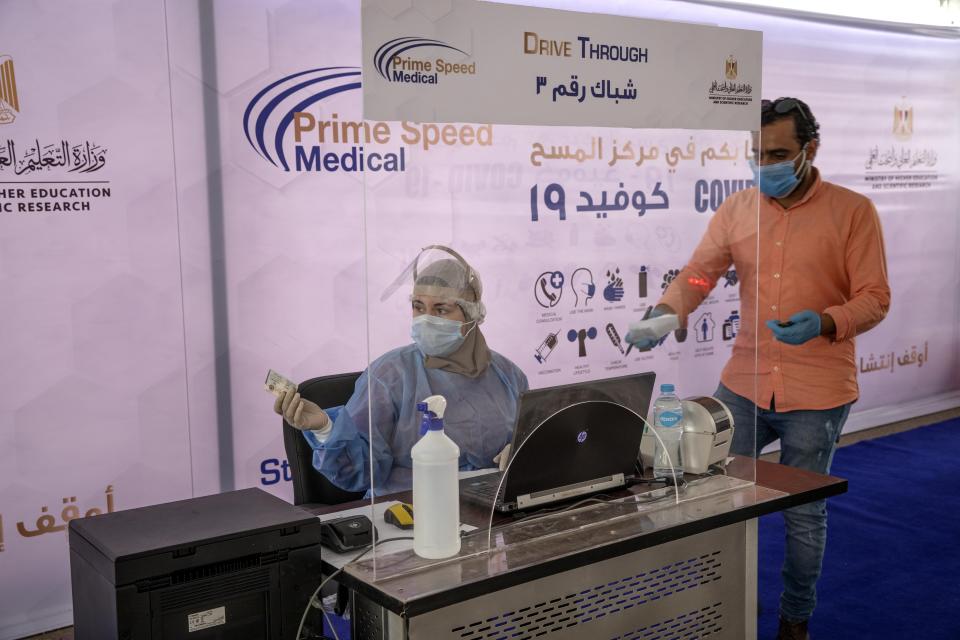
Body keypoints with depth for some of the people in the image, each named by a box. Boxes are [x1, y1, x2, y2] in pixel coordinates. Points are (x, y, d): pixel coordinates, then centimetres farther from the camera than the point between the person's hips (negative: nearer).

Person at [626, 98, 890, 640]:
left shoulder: (852, 211, -5)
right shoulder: (736, 211, 3)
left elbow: (875, 299, -7)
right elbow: (698, 275, -2)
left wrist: (824, 323, -26)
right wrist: (663, 317, -22)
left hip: (817, 394, -3)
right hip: (744, 386, 3)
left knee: (804, 514, 11)